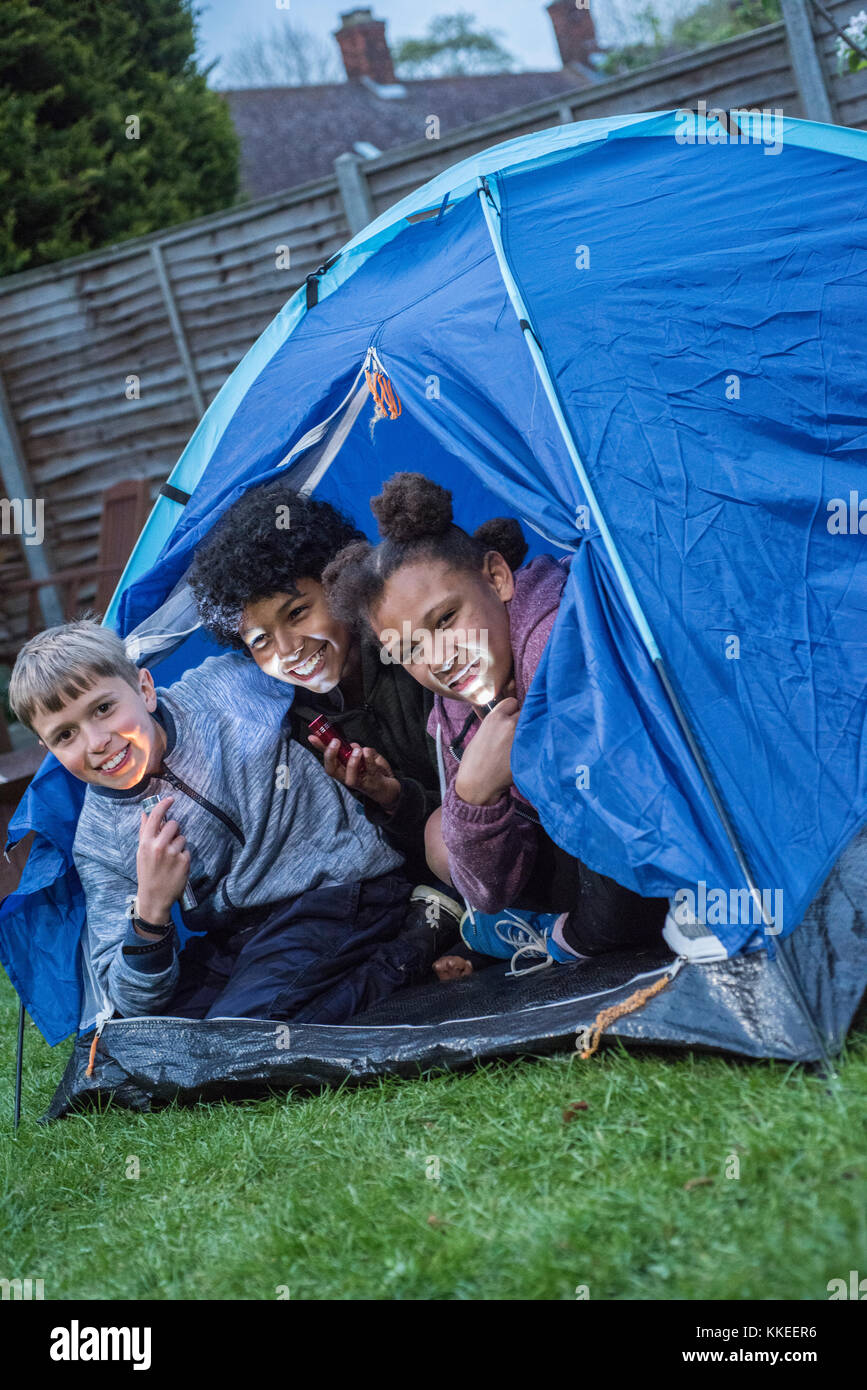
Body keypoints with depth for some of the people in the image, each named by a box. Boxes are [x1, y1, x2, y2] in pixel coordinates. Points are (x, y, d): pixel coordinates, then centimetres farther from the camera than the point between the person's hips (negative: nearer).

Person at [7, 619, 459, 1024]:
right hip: (237, 940, 6)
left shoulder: (226, 685, -4)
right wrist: (150, 911, -22)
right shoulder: (99, 842, -2)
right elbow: (134, 1001, -5)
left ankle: (407, 946, -10)